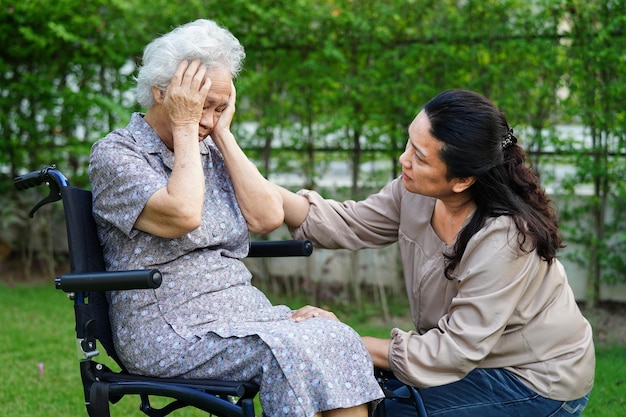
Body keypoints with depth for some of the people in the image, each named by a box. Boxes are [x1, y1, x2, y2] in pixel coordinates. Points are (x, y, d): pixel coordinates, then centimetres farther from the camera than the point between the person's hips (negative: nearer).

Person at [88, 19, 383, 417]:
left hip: (244, 310, 6)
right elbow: (184, 215, -21)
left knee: (338, 337, -20)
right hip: (170, 331, -6)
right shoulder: (115, 154, -3)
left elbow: (267, 217, 2)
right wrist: (182, 128, -10)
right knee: (289, 350, -30)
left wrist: (223, 133, 2)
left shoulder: (210, 153, 16)